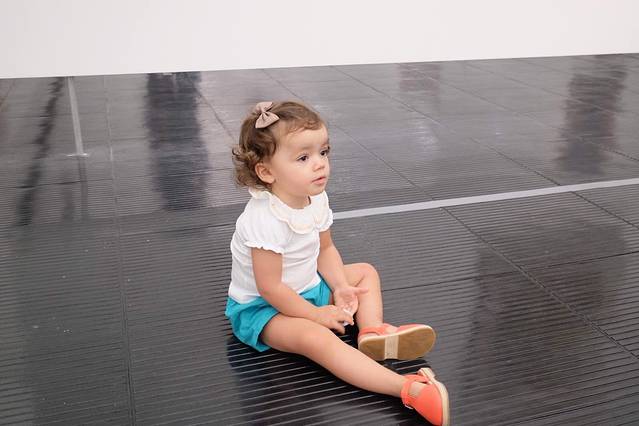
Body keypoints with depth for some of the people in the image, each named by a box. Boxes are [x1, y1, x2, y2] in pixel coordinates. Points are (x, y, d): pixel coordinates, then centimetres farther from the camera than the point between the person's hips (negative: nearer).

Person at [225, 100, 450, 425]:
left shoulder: (316, 200, -7)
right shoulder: (265, 220, -32)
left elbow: (324, 249, 7)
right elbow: (269, 287, -29)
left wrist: (340, 286, -10)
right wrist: (315, 313, -20)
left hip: (309, 288, 9)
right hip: (262, 307, -9)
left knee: (366, 272, 13)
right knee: (316, 338, -35)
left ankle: (373, 331, -13)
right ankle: (408, 388, -47)